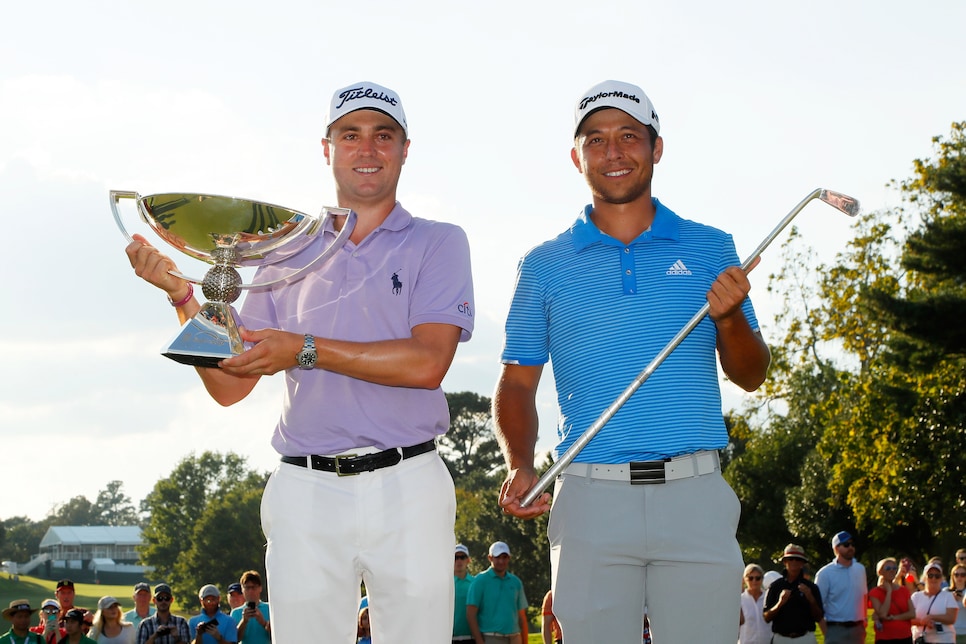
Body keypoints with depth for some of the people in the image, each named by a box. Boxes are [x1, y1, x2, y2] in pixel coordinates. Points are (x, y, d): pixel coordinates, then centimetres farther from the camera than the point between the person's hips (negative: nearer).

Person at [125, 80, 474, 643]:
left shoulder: (437, 243, 6)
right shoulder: (288, 256, 16)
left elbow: (426, 363, -10)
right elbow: (229, 386, 12)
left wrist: (306, 350, -13)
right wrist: (183, 295, -1)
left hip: (408, 488, -2)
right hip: (305, 492, 2)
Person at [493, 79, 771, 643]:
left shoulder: (711, 249, 11)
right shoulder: (544, 266, 11)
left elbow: (750, 376, 13)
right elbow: (518, 383, 12)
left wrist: (730, 318, -8)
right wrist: (520, 465, -6)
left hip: (695, 494, 0)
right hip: (591, 499, 0)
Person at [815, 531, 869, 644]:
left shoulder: (860, 569, 8)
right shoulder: (825, 574, -9)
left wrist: (863, 622, 10)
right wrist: (826, 632, -11)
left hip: (857, 629, 5)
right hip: (836, 630, -5)